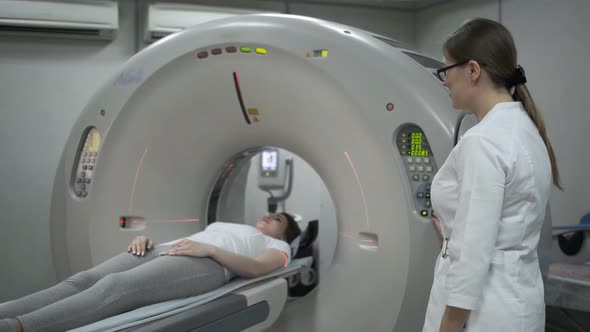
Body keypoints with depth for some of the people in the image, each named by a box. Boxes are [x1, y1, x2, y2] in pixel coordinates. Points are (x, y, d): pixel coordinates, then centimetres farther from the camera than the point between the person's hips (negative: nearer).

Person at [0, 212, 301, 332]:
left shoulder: (278, 245, 24)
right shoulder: (223, 224, 43)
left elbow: (255, 268, 0)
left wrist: (209, 248, -15)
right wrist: (147, 238, 7)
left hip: (206, 262, -7)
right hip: (166, 249, 7)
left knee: (114, 287, -34)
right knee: (82, 281, -22)